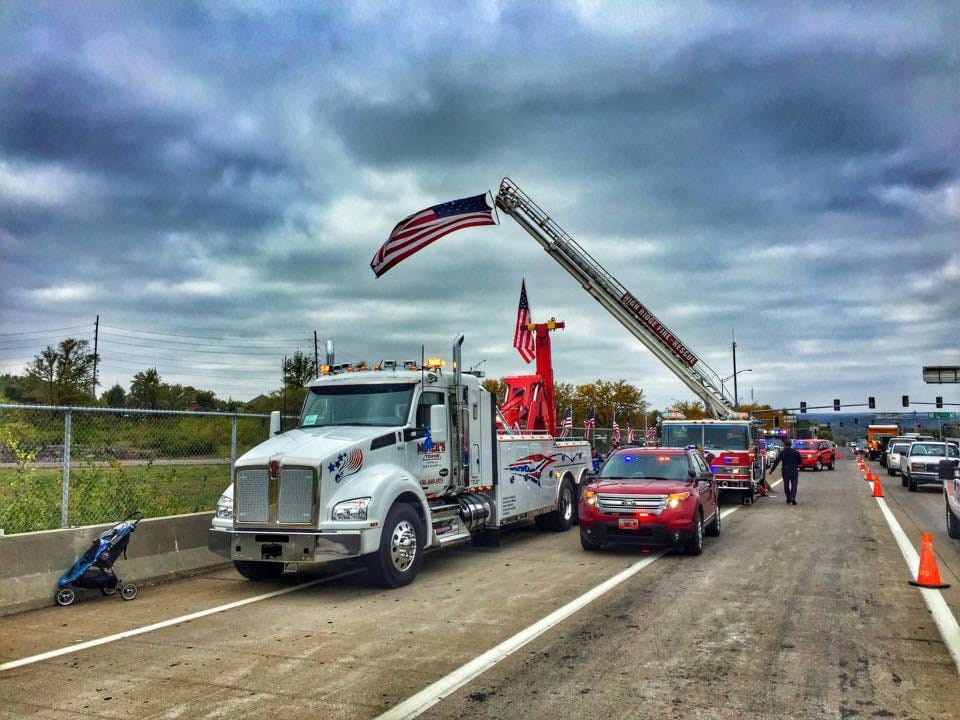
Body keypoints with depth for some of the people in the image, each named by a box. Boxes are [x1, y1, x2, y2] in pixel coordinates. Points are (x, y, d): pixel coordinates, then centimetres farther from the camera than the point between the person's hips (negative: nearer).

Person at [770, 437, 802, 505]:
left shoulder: (782, 453, -4)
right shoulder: (795, 452, 0)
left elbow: (776, 462, -6)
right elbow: (800, 460, 9)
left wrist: (772, 469, 0)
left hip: (785, 471, 0)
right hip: (794, 471, 0)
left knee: (786, 486, 13)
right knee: (794, 485, 1)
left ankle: (788, 499, 15)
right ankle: (793, 498, -16)